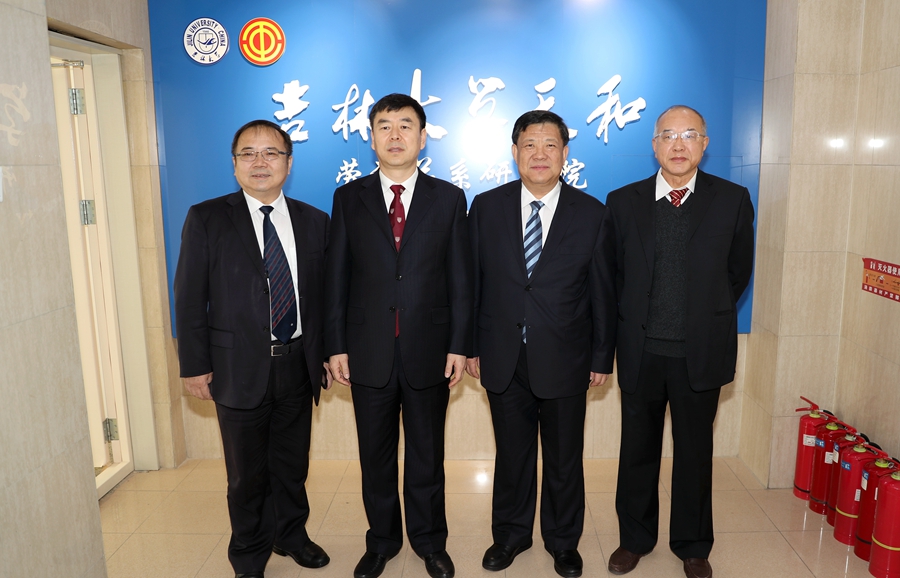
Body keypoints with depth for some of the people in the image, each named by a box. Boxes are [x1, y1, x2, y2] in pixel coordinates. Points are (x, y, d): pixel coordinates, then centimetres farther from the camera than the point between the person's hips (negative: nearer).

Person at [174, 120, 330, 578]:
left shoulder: (314, 222, 3)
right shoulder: (206, 219, -4)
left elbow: (323, 294, 6)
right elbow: (190, 299, -5)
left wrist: (324, 353, 4)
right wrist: (194, 365, -7)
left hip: (298, 367, 3)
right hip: (240, 369, -2)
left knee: (292, 464, 18)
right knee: (247, 473, 13)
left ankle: (291, 535, 42)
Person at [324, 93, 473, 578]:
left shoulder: (448, 198, 1)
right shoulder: (348, 198, 3)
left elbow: (460, 279, -1)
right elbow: (337, 277, 2)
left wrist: (460, 346, -5)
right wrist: (336, 346, -2)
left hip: (429, 351, -1)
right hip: (369, 351, 1)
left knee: (427, 453, 14)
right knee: (375, 456, 14)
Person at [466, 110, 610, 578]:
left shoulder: (591, 213, -3)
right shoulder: (486, 207, 0)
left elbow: (601, 291, -1)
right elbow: (472, 281, 2)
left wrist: (601, 358, 0)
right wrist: (470, 346, 1)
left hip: (564, 360, -1)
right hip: (503, 359, 1)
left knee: (564, 459, 14)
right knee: (511, 454, 16)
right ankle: (510, 534, 38)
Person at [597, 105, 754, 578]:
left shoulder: (732, 200, -3)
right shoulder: (622, 202, -1)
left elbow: (737, 273, 8)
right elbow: (610, 279, 3)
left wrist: (705, 318, 11)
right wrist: (605, 350, 4)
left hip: (700, 353, 0)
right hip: (640, 351, 1)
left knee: (695, 453, 13)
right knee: (637, 450, 14)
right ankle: (634, 539, 34)